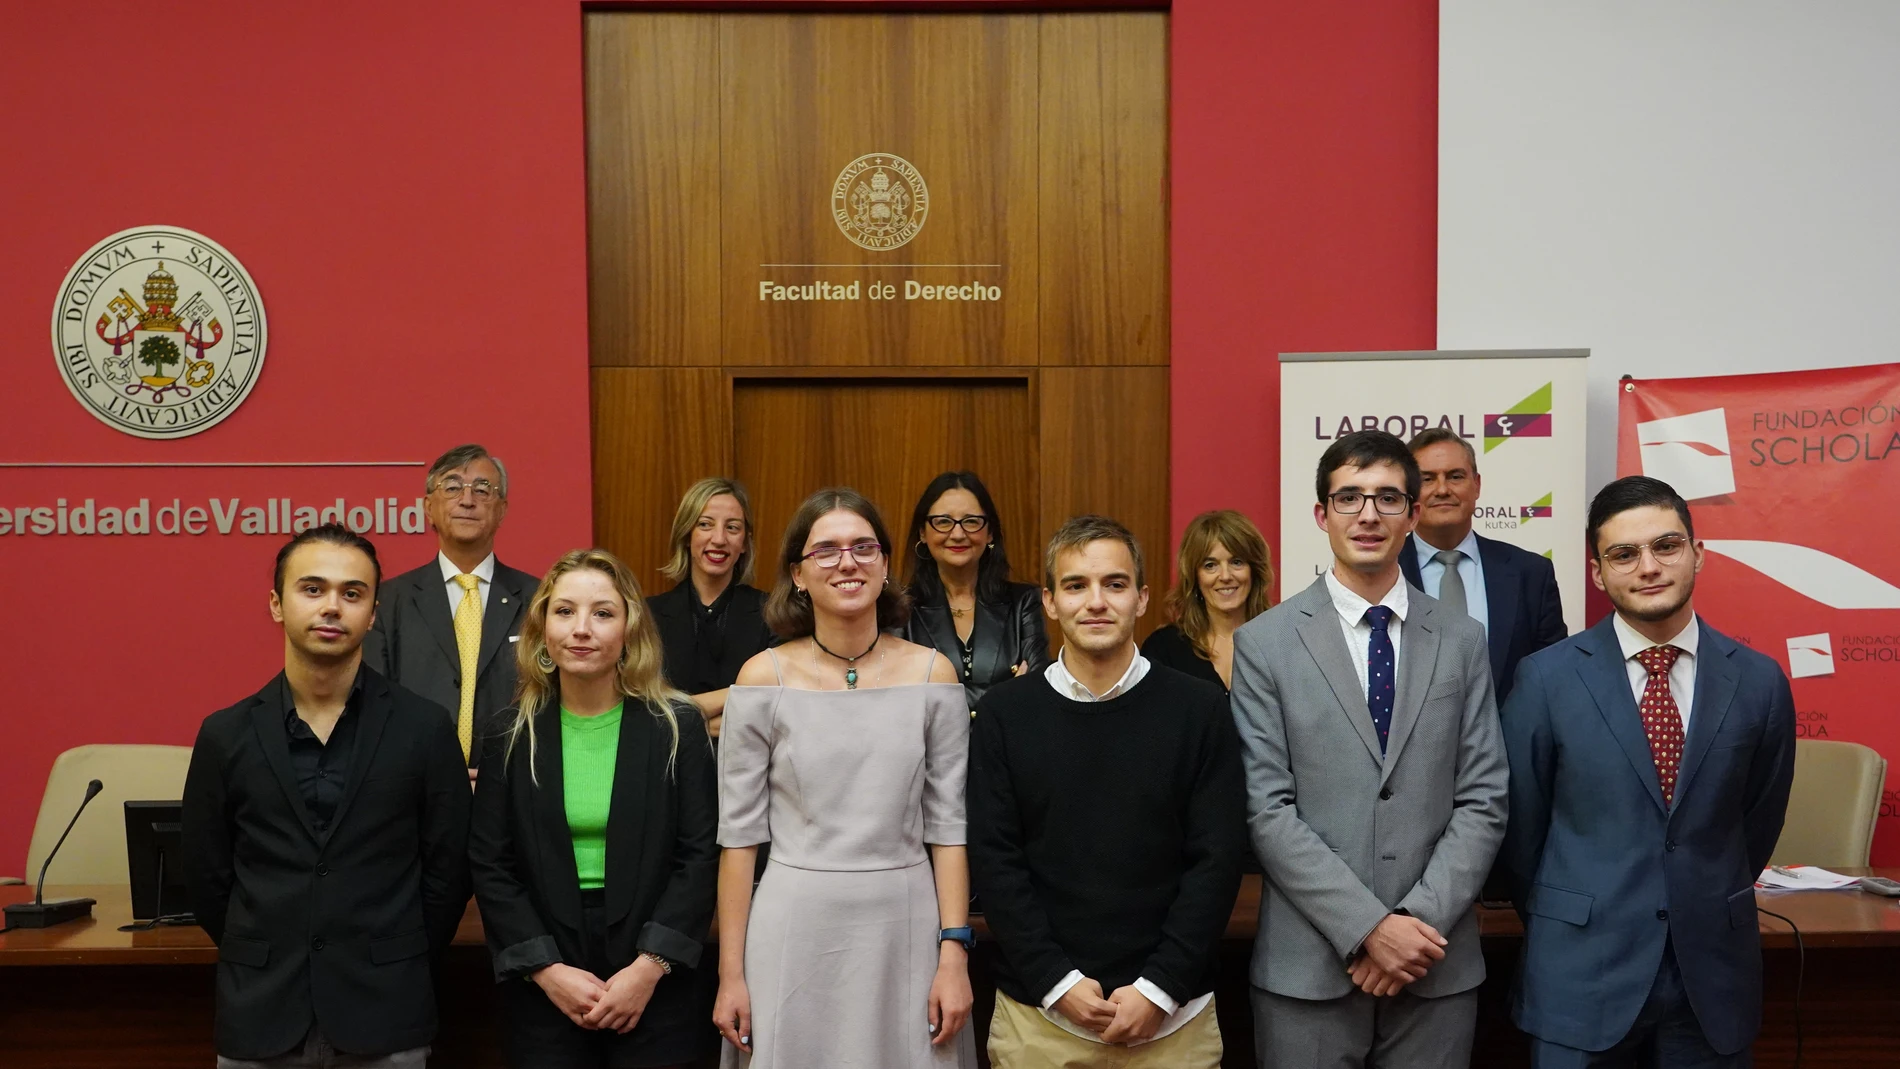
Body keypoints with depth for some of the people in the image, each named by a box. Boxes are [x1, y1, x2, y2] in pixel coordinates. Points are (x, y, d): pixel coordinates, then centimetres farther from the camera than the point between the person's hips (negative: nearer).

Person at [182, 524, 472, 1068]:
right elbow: (206, 878, 7)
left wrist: (398, 975, 4)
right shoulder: (225, 735, 1)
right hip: (259, 1017, 2)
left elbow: (447, 870, 0)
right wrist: (269, 968, 9)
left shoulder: (426, 727, -5)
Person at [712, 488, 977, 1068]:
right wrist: (731, 973, -2)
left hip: (905, 928, 1)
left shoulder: (932, 673, -1)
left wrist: (955, 955, -4)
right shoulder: (763, 677, -4)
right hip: (796, 930, -1)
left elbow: (947, 826, 1)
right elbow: (739, 836, -1)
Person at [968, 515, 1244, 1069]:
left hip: (1172, 1014, 0)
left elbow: (1217, 859, -5)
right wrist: (1057, 982, -10)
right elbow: (994, 860, -3)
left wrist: (1160, 988, -10)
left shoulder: (1201, 708, -3)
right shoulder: (1004, 712, -2)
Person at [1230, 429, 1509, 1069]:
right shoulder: (1264, 643, -3)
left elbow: (1483, 802, 1)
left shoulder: (1462, 641, 5)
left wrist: (1420, 919, -10)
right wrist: (1367, 928, -14)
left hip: (1437, 967, 2)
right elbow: (1267, 811, -8)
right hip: (1308, 968, -2)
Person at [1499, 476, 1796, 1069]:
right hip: (1581, 975, -2)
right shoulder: (1546, 677, -7)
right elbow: (1520, 823, 1)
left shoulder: (1759, 681, -1)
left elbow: (1758, 823, 11)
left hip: (1714, 973, 2)